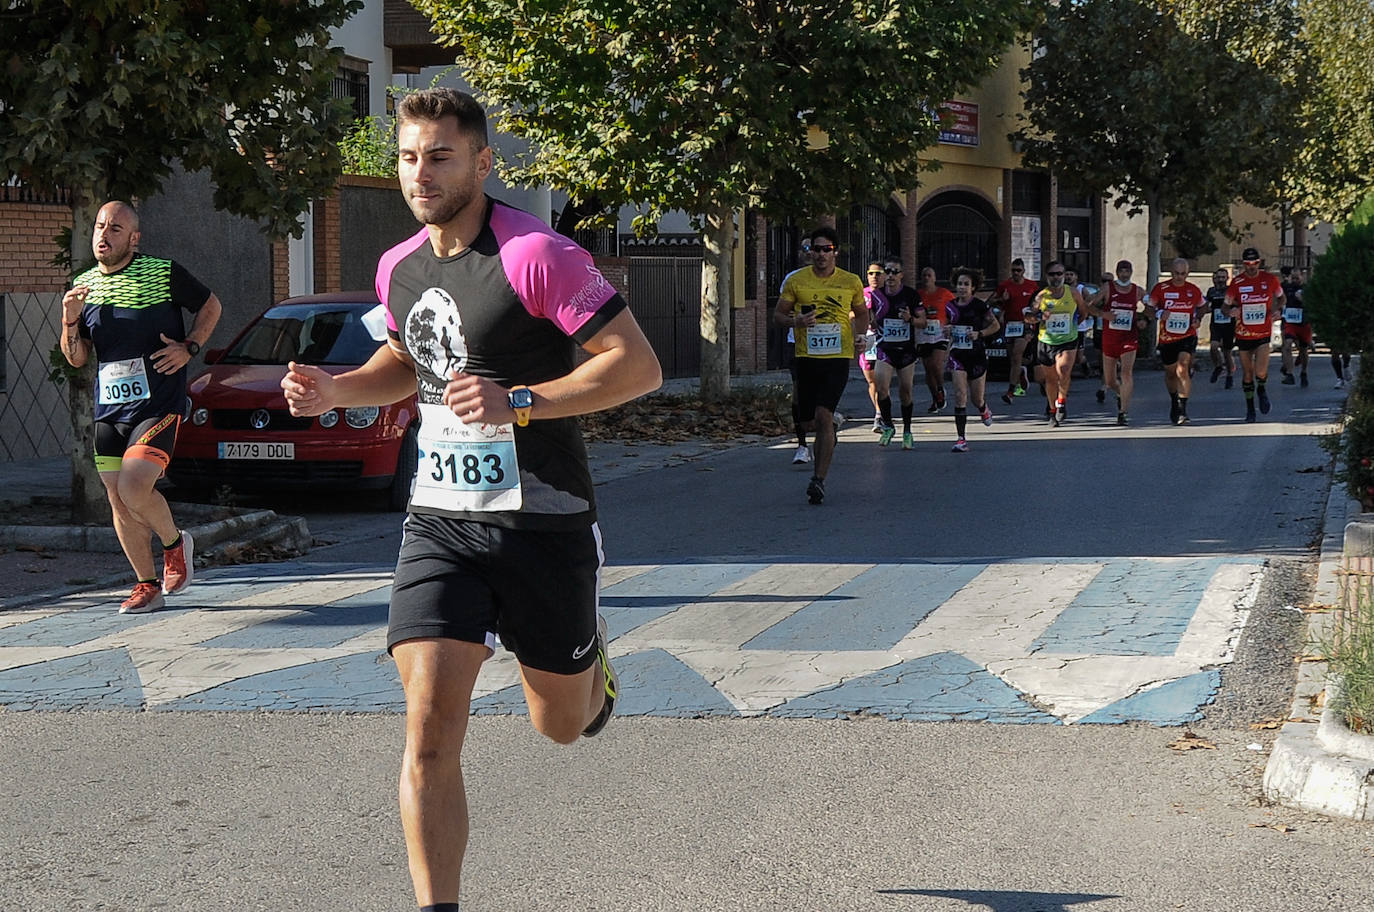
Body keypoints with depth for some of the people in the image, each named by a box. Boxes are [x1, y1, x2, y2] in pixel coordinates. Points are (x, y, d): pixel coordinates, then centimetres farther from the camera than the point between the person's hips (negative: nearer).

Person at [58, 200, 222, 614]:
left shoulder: (164, 274, -6)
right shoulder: (83, 286, 8)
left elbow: (211, 306, 8)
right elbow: (76, 359, 10)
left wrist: (189, 348, -7)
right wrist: (70, 321, -8)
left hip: (158, 405, -6)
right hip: (108, 410, 6)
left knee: (134, 489, -21)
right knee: (119, 503, 6)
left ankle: (175, 543, 8)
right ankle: (147, 586, 20)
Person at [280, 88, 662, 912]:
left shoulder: (535, 255, -15)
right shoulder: (399, 268, 7)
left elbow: (639, 366, -16)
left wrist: (517, 403, -25)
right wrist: (334, 390, 8)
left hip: (543, 524, -4)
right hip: (439, 524, 4)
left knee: (563, 725, 15)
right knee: (431, 733, -11)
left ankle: (590, 646, 51)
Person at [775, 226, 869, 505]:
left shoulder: (851, 282, 5)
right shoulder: (796, 281, 3)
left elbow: (861, 313, 22)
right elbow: (778, 314, 9)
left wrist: (860, 334, 2)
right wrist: (795, 321, -13)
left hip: (838, 357, -2)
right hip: (806, 356, 2)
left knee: (823, 416, -17)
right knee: (809, 422, 7)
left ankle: (819, 479, -13)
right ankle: (831, 424, 45)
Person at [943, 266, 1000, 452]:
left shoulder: (980, 305, -8)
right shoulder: (950, 306, 3)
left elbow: (996, 325, 2)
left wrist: (979, 334, -13)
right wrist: (948, 333, -2)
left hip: (977, 355, -2)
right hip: (957, 356, 2)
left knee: (977, 398, 7)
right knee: (960, 395, -12)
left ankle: (984, 410, 47)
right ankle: (962, 439, -12)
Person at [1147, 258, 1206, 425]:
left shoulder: (1194, 290, 1)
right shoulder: (1160, 288, -4)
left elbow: (1202, 306, 20)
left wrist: (1198, 319, 1)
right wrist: (1159, 314, -21)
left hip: (1187, 337, -1)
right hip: (1166, 338, 1)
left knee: (1182, 370, -20)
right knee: (1170, 373, 16)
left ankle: (1182, 409, -22)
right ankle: (1174, 402, 43)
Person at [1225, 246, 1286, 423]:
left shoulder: (1270, 280, -2)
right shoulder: (1236, 283, -2)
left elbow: (1281, 297, 16)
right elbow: (1226, 306, 6)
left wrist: (1276, 308, -6)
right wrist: (1231, 311, -18)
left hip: (1263, 334, -1)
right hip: (1243, 334, 1)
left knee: (1261, 372, -16)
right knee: (1247, 373, 8)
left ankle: (1261, 390, 19)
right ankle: (1250, 409, 22)